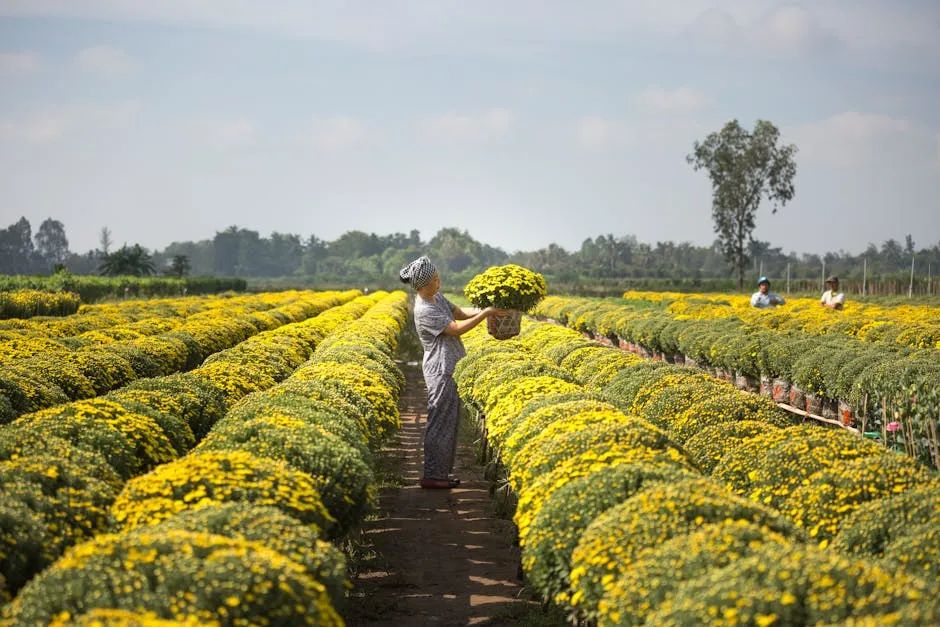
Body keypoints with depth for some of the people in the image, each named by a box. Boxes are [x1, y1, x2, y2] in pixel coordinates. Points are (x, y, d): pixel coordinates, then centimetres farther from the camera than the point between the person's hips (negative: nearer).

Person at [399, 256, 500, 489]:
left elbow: (459, 312, 12)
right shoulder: (424, 310, -22)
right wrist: (485, 314, -18)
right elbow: (456, 329, -22)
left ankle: (441, 472, 20)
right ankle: (432, 476, 0)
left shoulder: (437, 298, 8)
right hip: (441, 370, -10)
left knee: (450, 422, 14)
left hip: (450, 368, 10)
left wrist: (482, 311, -5)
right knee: (440, 422, -5)